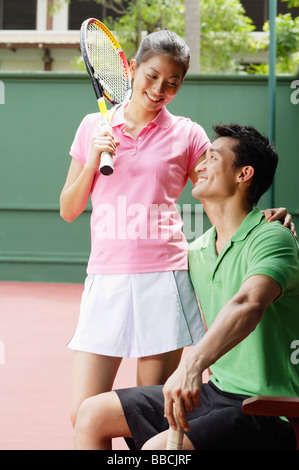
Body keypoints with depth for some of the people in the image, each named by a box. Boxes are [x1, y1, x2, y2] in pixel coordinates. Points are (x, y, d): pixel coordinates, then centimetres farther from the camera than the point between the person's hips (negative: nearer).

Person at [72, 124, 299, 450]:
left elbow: (249, 305, -36)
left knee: (158, 448, -30)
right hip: (215, 391, 8)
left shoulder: (272, 238, -16)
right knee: (92, 414, 3)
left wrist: (193, 364, -49)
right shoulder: (196, 251, 10)